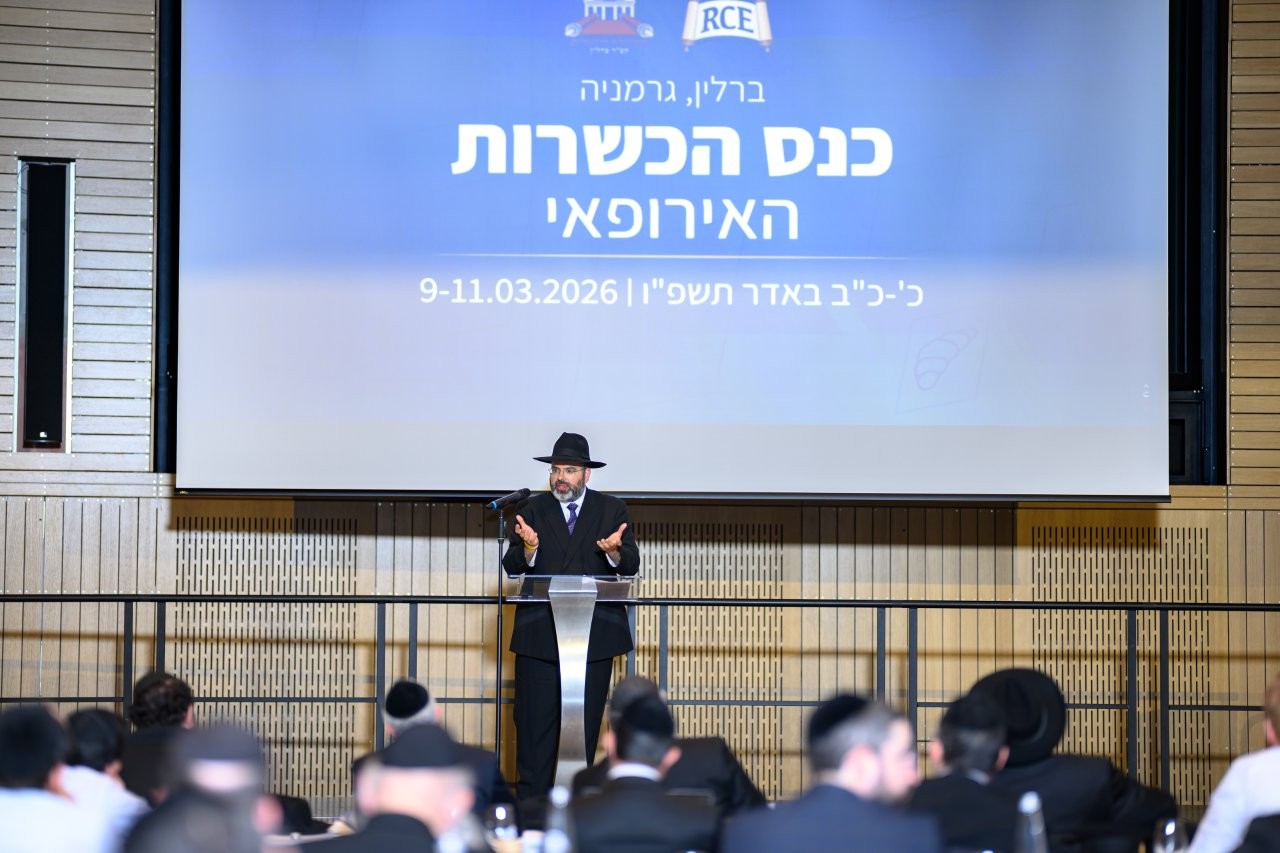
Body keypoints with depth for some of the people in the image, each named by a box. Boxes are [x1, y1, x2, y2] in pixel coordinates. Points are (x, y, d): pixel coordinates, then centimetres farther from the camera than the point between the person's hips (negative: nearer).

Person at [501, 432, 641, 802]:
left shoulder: (612, 510, 7)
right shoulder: (532, 509, 7)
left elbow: (631, 566, -1)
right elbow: (512, 566, -1)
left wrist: (615, 551, -24)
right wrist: (529, 548, -23)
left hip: (594, 634, 0)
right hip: (540, 633, 0)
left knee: (586, 719, 5)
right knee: (535, 719, -3)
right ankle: (531, 799, 1)